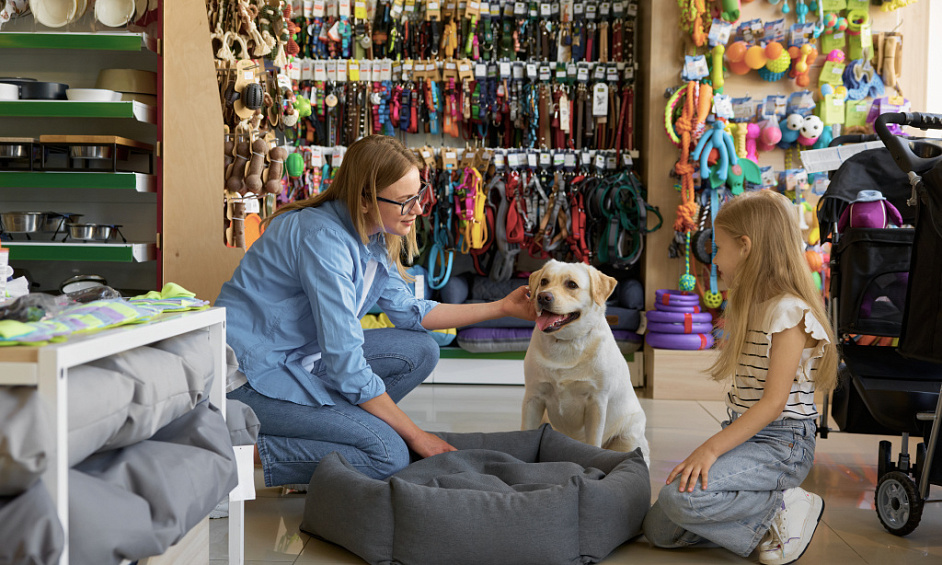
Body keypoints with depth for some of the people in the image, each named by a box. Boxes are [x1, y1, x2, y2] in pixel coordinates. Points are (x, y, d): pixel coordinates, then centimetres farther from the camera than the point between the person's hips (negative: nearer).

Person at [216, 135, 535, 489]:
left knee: (419, 350, 1)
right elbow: (346, 365, -26)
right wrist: (414, 435, -19)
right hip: (251, 374, -9)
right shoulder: (323, 238, -26)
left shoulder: (371, 236, 2)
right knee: (389, 454, -18)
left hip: (297, 358, 9)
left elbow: (409, 311, 15)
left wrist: (503, 307, 9)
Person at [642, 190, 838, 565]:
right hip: (746, 437, 9)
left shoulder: (789, 311, -14)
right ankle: (762, 517, 5)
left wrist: (712, 449, -28)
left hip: (782, 445, -9)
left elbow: (774, 401, -22)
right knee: (658, 529, -1)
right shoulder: (749, 309, 17)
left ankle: (782, 511, -11)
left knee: (683, 495, -31)